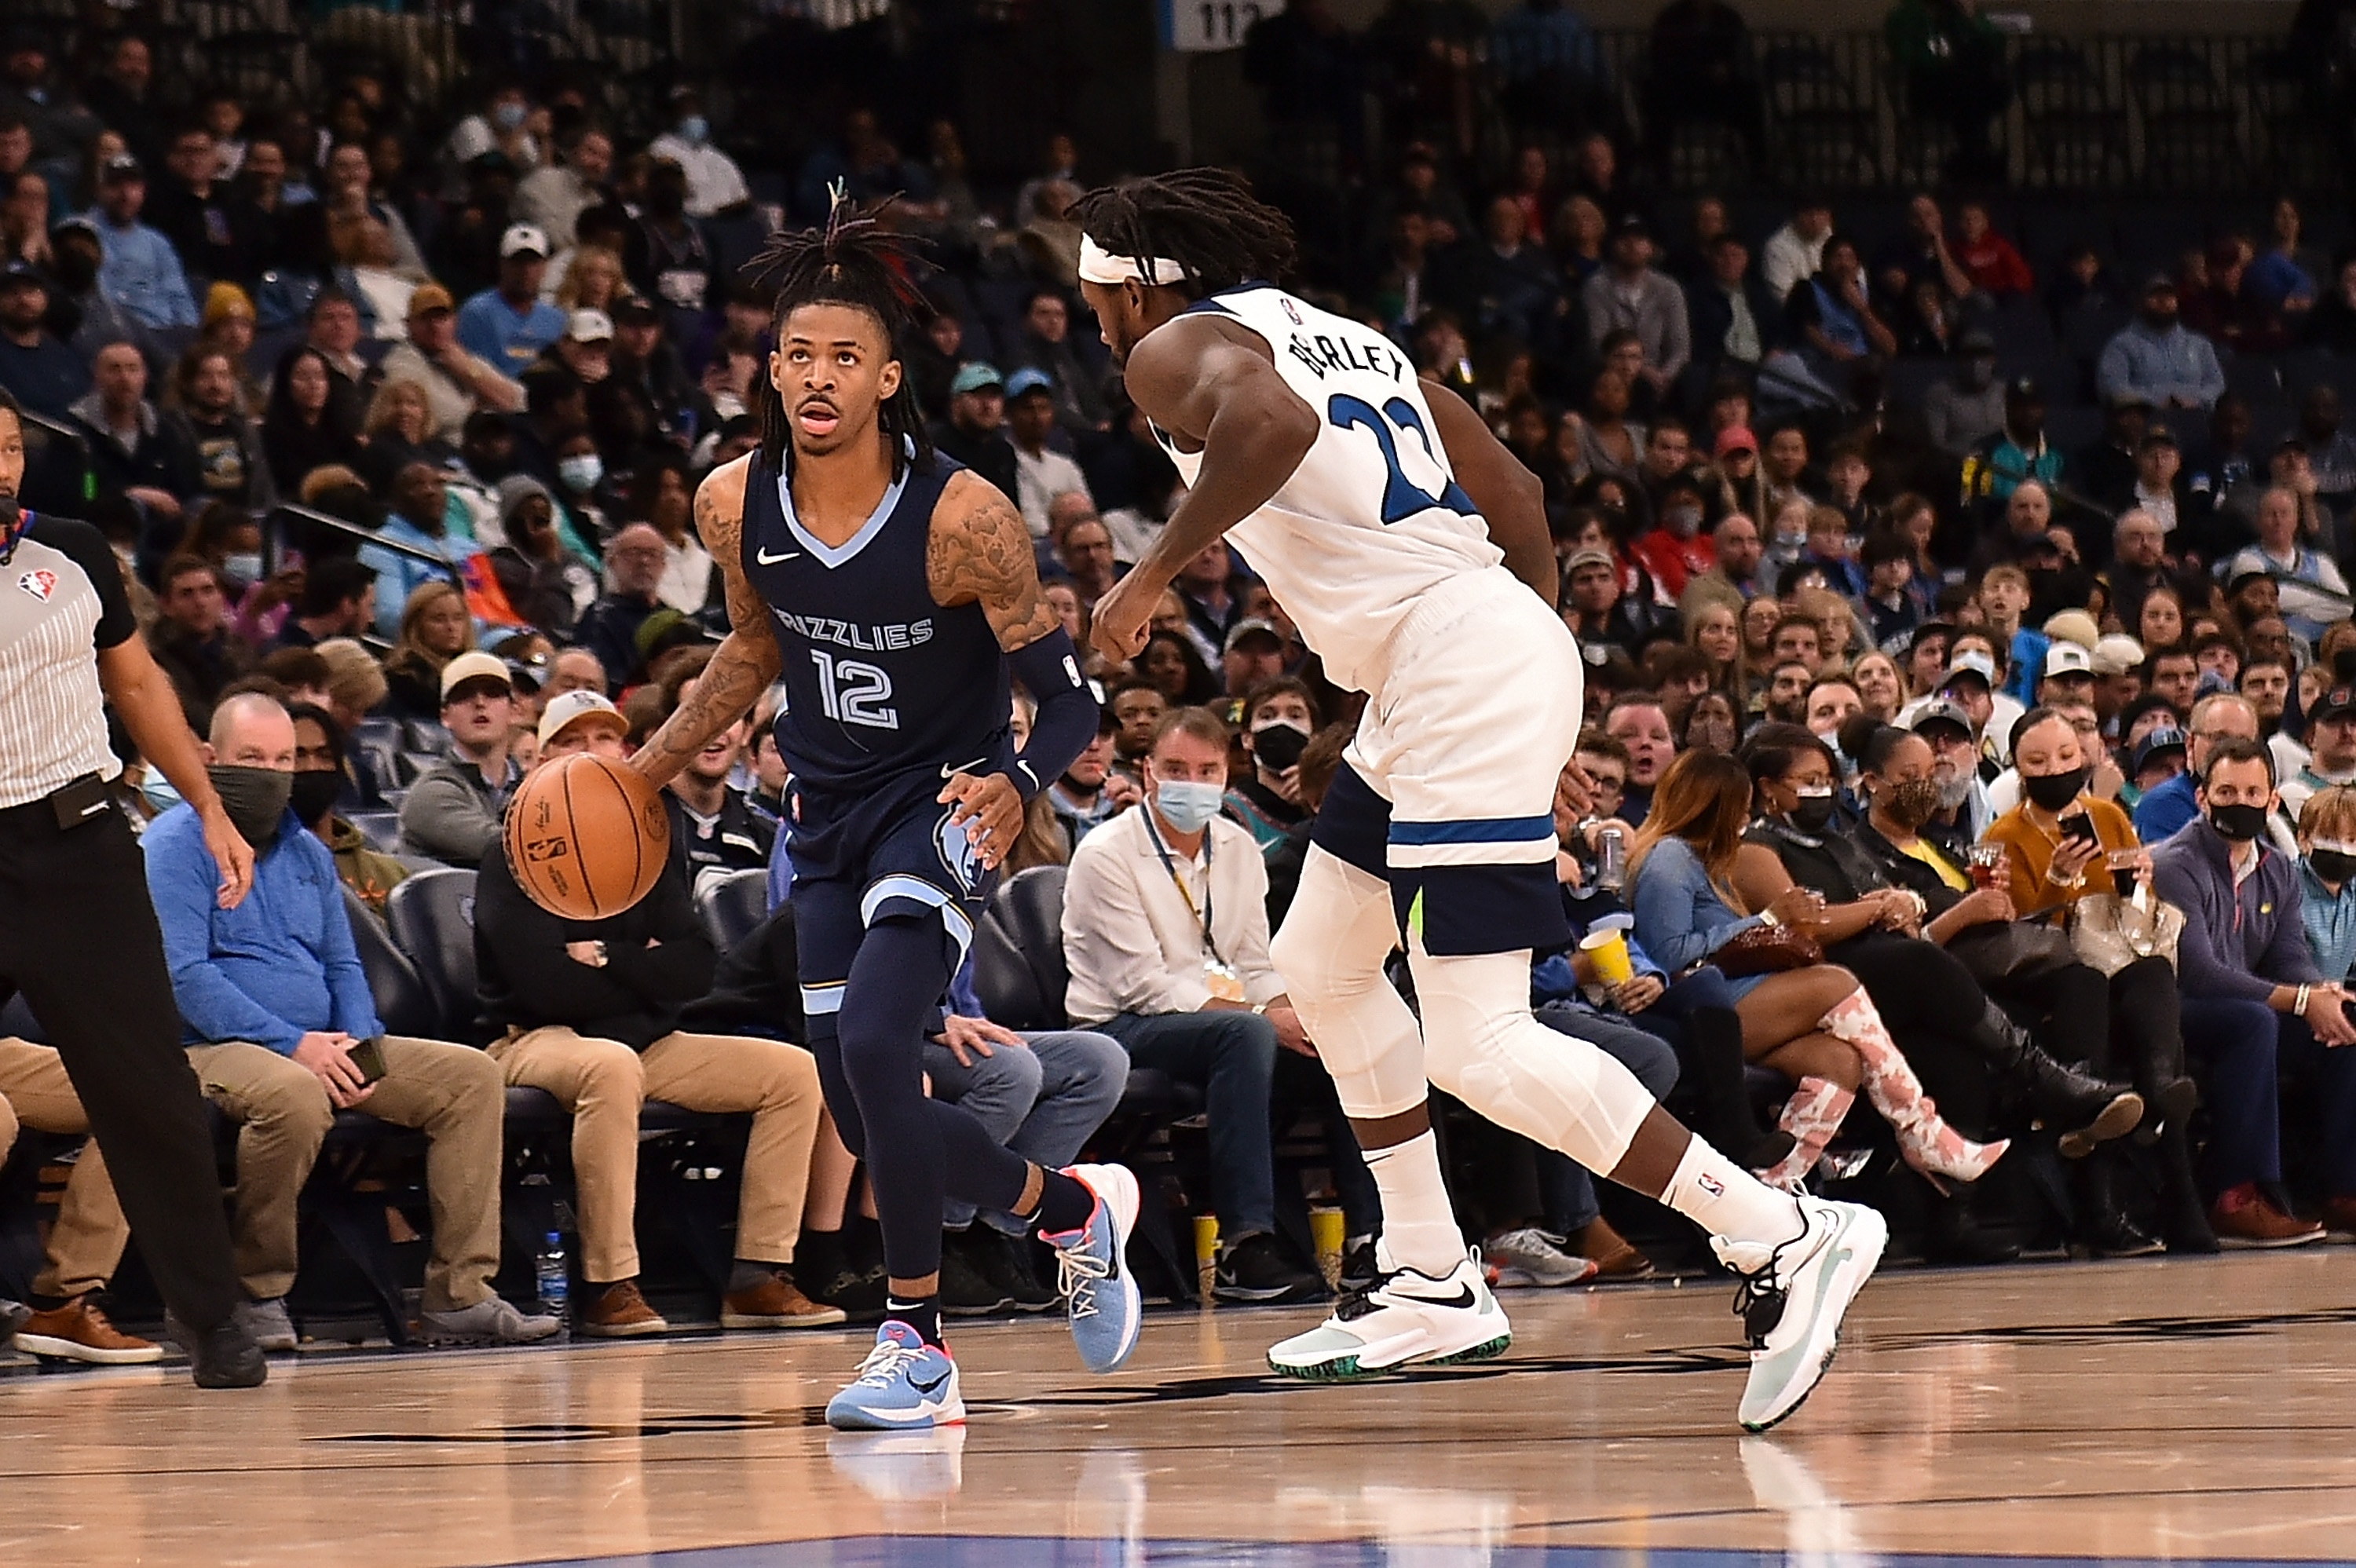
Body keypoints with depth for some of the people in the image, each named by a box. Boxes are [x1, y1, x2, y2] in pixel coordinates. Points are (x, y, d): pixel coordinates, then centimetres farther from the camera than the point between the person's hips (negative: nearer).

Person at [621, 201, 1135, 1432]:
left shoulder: (962, 518, -22)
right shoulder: (734, 506, -7)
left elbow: (1067, 700, -17)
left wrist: (1014, 787, -36)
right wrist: (651, 768, 13)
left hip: (943, 802, -6)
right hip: (830, 814, 6)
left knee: (873, 1048, -25)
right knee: (861, 1110, 5)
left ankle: (918, 1342, -11)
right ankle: (1070, 1208, 32)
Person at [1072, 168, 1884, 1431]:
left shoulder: (1178, 347, -1)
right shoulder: (1342, 337, 24)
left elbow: (1271, 422, -26)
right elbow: (1514, 490, 24)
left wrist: (1155, 571, -16)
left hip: (1459, 679, -10)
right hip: (1497, 643, 10)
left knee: (1477, 1045, -12)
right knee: (1319, 961, 23)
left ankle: (1787, 1240, -15)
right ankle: (1435, 1288, 27)